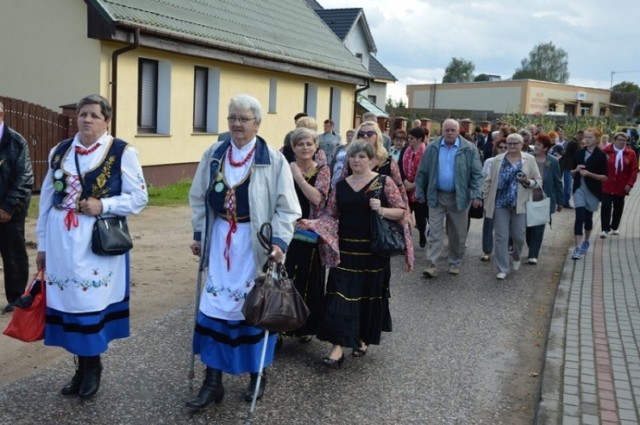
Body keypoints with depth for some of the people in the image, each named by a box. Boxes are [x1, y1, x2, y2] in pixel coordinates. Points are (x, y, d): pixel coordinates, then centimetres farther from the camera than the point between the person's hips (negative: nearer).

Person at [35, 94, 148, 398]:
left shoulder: (122, 152, -3)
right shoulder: (60, 151, 10)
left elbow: (139, 197, -2)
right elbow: (47, 199, 13)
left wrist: (103, 206, -16)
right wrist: (42, 244, 13)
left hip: (98, 241, -4)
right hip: (61, 239, 4)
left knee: (92, 302, 1)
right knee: (68, 301, 9)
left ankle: (92, 367, 21)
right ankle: (81, 367, 25)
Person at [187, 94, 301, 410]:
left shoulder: (273, 160, -8)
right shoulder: (213, 155, 4)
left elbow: (286, 207, -8)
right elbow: (198, 198, 12)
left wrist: (279, 241, -19)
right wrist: (199, 234, 9)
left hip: (254, 242, -3)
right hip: (220, 239, 3)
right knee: (214, 306, 3)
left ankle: (257, 375, 26)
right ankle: (213, 381, 12)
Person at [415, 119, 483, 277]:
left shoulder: (469, 149, -4)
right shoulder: (432, 148, 2)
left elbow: (477, 174, -5)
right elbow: (422, 172, 5)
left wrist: (476, 194, -14)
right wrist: (419, 192, 4)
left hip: (459, 197, -1)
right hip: (436, 196, 1)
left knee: (458, 233, 10)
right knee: (435, 231, -2)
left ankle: (455, 263, 24)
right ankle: (431, 264, -1)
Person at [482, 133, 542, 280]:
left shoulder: (529, 160, 3)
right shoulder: (498, 160, 5)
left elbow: (539, 181, 5)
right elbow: (489, 181, 8)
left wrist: (528, 182, -16)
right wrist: (487, 201, 4)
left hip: (520, 204, 0)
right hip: (500, 204, 0)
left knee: (518, 236, 7)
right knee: (501, 237, 0)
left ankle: (516, 258, 39)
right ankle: (502, 269, 10)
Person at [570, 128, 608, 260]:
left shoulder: (600, 155, -5)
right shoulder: (579, 153, 5)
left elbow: (605, 177, -7)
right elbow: (572, 173, 11)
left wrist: (589, 174, -19)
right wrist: (577, 170, -10)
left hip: (593, 190, -1)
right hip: (579, 189, 1)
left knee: (588, 217, 11)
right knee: (579, 216, -11)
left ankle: (586, 242, 35)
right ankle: (578, 248, -14)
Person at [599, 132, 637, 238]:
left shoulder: (630, 153, 1)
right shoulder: (606, 151, -4)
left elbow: (634, 170, 0)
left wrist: (630, 184, -8)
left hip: (621, 187, 3)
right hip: (607, 185, -2)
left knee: (618, 208, 13)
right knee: (606, 206, -6)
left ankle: (615, 227, 29)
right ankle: (605, 229, -3)